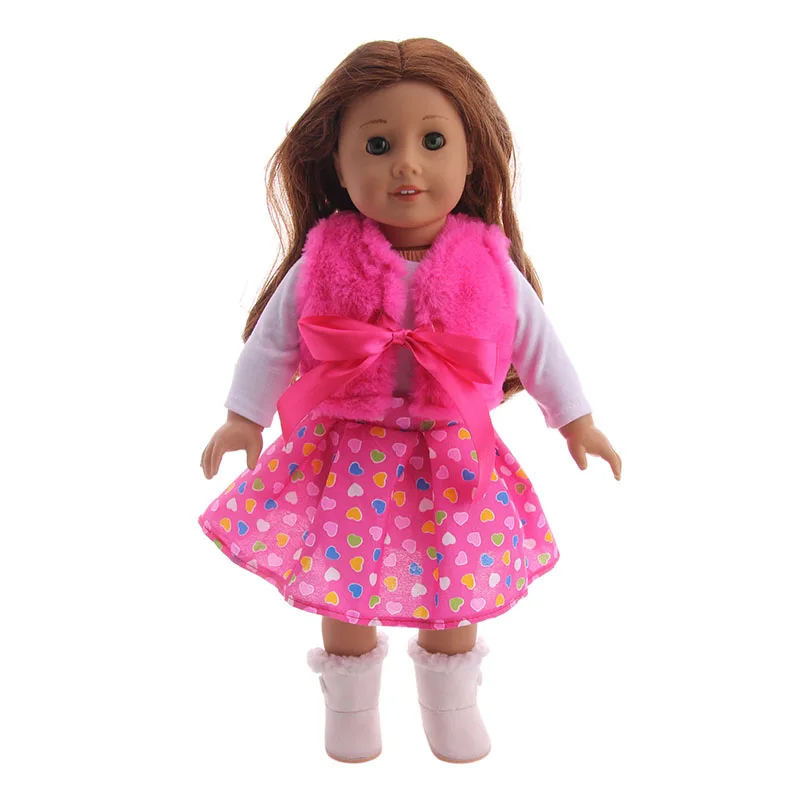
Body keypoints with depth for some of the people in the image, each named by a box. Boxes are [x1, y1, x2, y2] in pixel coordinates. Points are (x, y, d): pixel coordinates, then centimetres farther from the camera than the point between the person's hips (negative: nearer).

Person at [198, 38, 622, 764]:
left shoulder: (487, 266, -8)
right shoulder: (325, 263, -11)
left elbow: (536, 341, 4)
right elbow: (272, 338, 1)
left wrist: (576, 420, 10)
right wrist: (243, 416, 1)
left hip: (454, 455, 1)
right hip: (349, 455, 0)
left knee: (459, 585, 13)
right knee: (344, 584, 11)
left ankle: (451, 702, 41)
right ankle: (350, 703, 39)